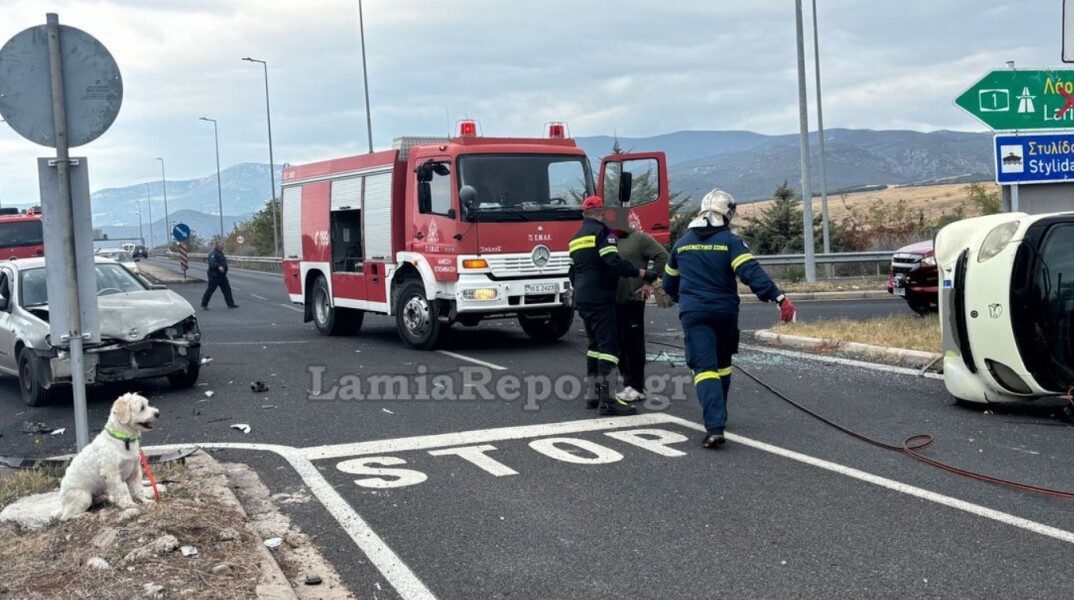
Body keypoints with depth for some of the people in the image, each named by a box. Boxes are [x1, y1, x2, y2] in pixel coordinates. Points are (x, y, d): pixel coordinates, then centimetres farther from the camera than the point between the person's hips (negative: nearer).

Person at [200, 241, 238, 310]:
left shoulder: (220, 253, 18)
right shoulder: (213, 254, -15)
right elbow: (212, 262, -32)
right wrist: (219, 266, -45)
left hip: (222, 275, 10)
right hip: (214, 276, -10)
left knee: (227, 289, 8)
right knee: (210, 290, -4)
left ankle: (231, 304, 13)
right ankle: (204, 305, 5)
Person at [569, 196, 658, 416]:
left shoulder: (575, 239, 18)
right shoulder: (602, 231, -8)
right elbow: (614, 263, -21)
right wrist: (644, 274, -17)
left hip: (582, 299, 9)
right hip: (600, 299, -9)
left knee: (595, 344, 17)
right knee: (609, 345, -10)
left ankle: (592, 395, 17)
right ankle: (607, 400, -17)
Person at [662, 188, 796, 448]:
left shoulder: (682, 243, 9)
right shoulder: (730, 241, -5)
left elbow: (669, 282, 20)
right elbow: (751, 273, -20)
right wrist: (779, 298, -24)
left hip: (693, 313, 0)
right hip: (725, 312, 0)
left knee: (705, 366, -8)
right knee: (722, 364, 21)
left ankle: (715, 426, -24)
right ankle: (717, 415, 34)